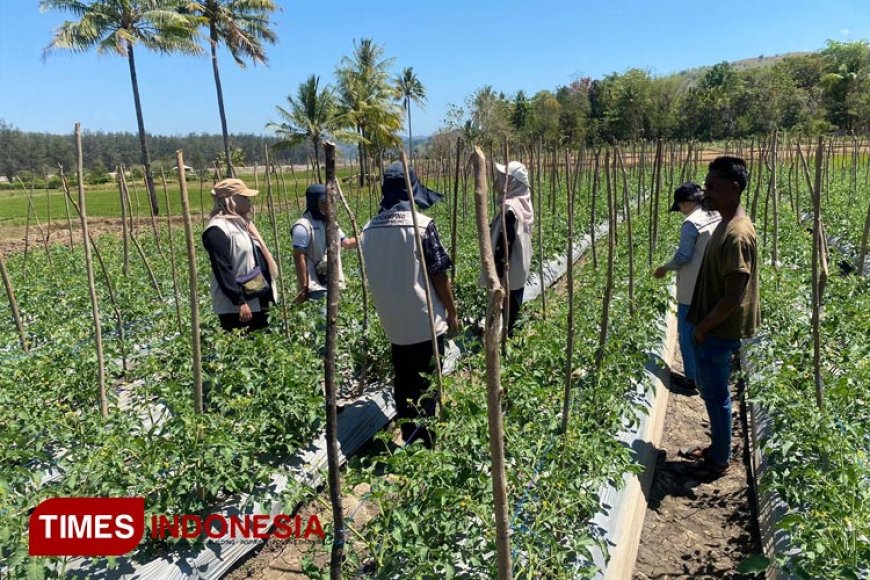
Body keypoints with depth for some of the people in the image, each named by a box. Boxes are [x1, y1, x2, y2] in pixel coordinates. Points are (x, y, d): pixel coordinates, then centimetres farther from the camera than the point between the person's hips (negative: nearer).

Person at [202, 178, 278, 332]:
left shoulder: (242, 223, 16)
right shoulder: (218, 230, -15)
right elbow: (223, 271, -20)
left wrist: (269, 294, 20)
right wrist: (240, 302, -22)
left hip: (258, 301, 10)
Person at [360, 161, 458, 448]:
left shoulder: (369, 230, 1)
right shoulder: (422, 224, -15)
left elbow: (371, 277, 10)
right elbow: (439, 276, -12)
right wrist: (452, 312, 0)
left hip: (392, 322, 5)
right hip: (425, 322, -5)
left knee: (403, 384, 18)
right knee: (425, 387, 7)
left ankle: (408, 442, 30)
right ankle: (425, 444, 16)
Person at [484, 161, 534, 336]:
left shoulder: (509, 209, -23)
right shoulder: (522, 204, 6)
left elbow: (504, 244, -23)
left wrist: (496, 274, -18)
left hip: (507, 273, -9)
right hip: (518, 271, 9)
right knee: (512, 314, 19)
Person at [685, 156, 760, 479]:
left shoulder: (737, 234, -24)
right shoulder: (726, 224, 7)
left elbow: (733, 297, -25)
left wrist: (702, 328, -15)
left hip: (719, 332, -10)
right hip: (712, 328, 10)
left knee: (716, 394, 6)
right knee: (709, 389, 21)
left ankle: (720, 460, 24)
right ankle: (718, 447, 37)